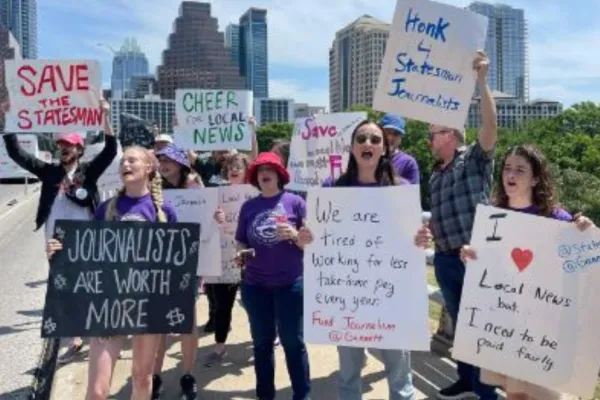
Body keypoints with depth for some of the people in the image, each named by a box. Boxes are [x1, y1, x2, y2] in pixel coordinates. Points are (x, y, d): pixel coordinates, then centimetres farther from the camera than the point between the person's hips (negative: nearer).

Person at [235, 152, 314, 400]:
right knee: (261, 342, 14)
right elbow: (241, 242, 12)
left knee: (293, 341, 5)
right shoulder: (248, 206, 7)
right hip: (255, 285, 3)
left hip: (290, 283, -3)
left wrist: (294, 235, -21)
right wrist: (240, 254, -9)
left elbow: (310, 240, -2)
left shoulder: (295, 202, -1)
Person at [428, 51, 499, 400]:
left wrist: (482, 80, -28)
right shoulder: (435, 176, 15)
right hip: (445, 259, 7)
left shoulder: (476, 158, -3)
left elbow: (491, 124, -21)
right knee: (459, 323, 18)